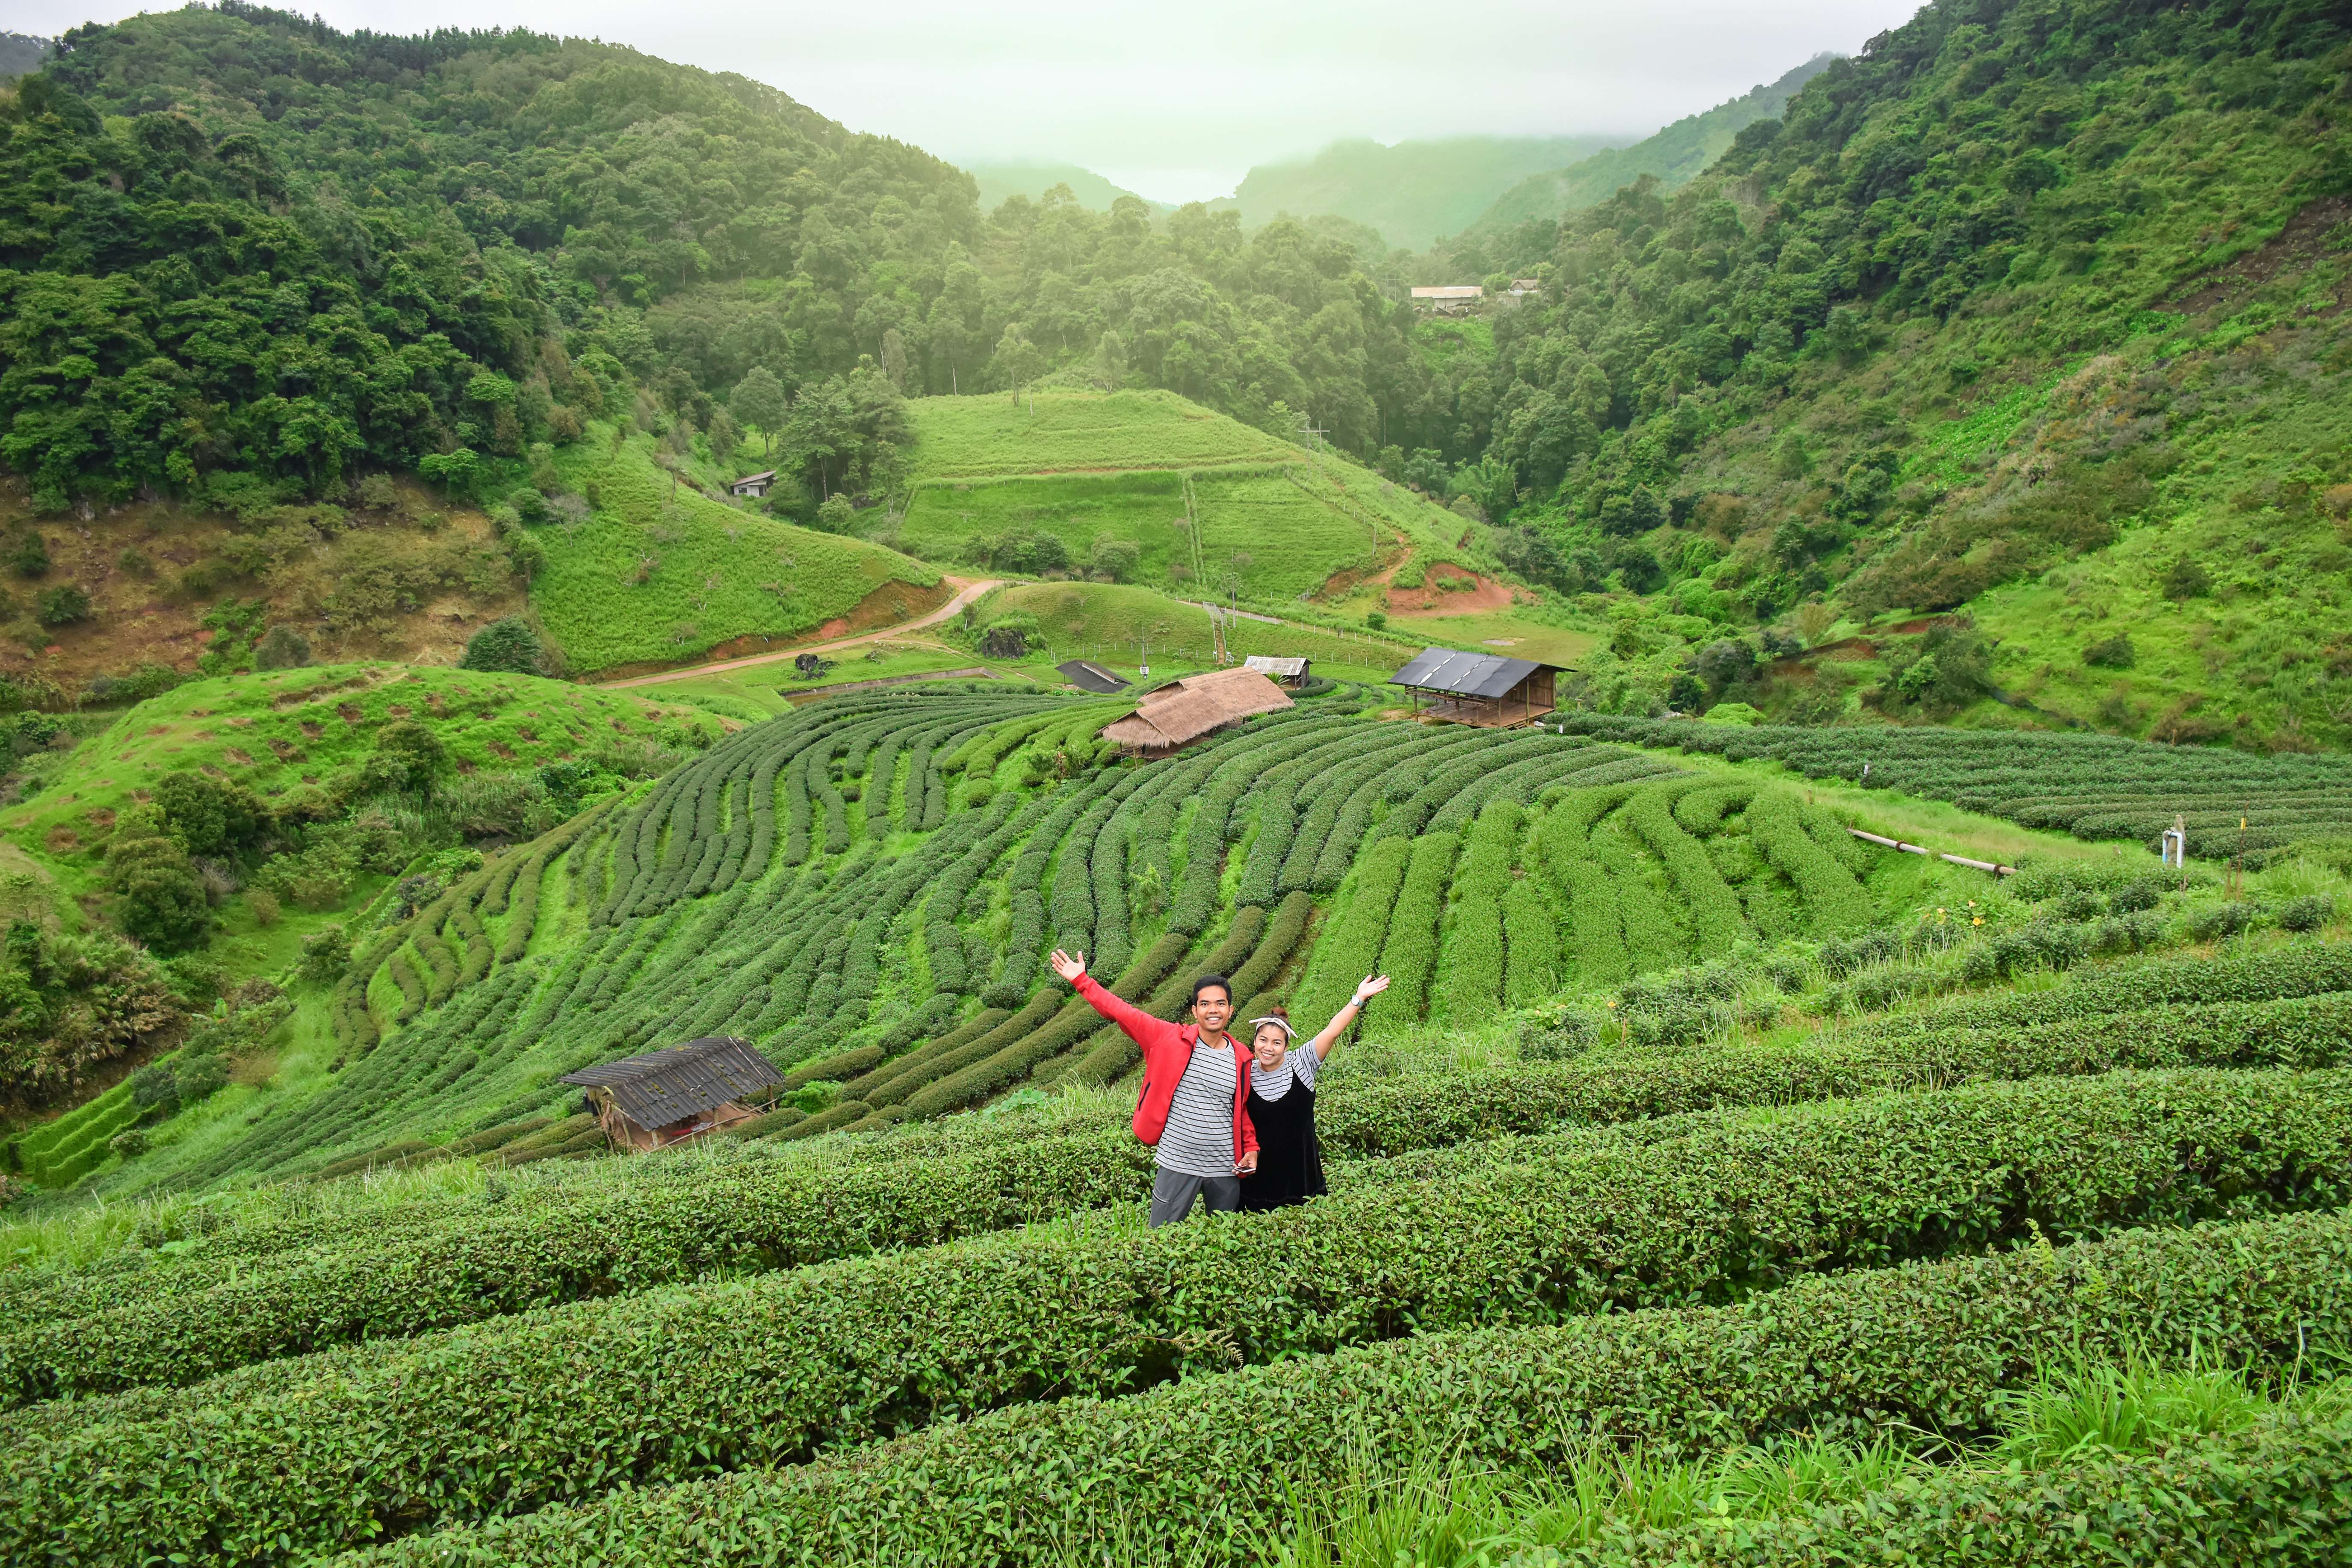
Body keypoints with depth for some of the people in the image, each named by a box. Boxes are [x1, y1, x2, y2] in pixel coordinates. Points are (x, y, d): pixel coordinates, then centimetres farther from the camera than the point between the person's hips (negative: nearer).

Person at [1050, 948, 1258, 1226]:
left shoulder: (1241, 1056, 5)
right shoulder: (1171, 1039, -4)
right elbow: (1122, 1013, -2)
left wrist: (1251, 1148, 5)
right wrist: (1082, 981, -3)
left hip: (1225, 1170, 3)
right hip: (1177, 1164, -2)